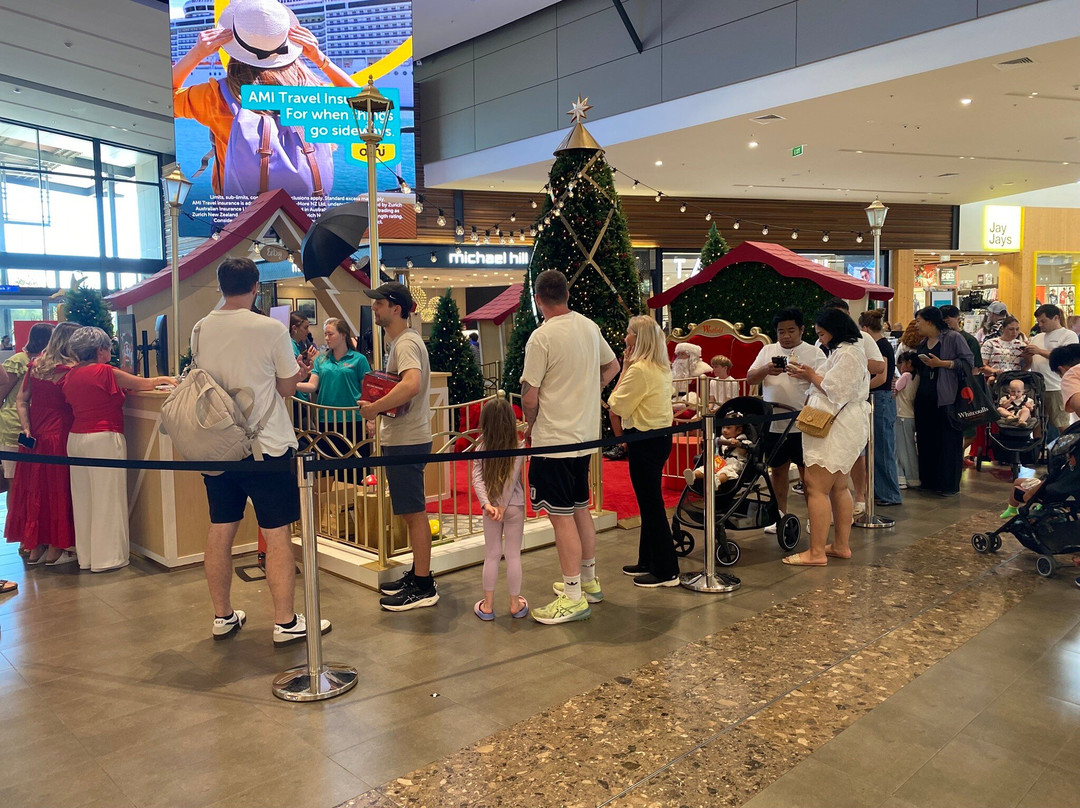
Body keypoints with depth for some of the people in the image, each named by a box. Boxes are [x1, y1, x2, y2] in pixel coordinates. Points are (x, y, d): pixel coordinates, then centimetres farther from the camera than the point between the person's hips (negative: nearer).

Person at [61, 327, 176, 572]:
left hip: (76, 439, 8)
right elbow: (143, 384, -5)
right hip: (103, 439, -7)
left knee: (82, 497, 12)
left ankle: (85, 555, 21)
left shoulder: (70, 375, 9)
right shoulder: (105, 372, -12)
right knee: (107, 497, 0)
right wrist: (163, 379, 13)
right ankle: (106, 556, 6)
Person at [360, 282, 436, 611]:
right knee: (412, 512, 16)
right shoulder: (403, 341, 16)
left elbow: (412, 385, -35)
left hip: (407, 441, -11)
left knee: (414, 513, -3)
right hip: (403, 438, 11)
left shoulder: (406, 343, -17)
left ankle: (423, 587, 5)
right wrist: (377, 403, 10)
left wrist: (374, 408, -26)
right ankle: (417, 575, 27)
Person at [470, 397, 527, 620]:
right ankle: (515, 604, 19)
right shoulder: (518, 448, -11)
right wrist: (503, 507, -14)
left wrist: (487, 504, -21)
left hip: (490, 508, 2)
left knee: (491, 556, 11)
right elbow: (511, 480, -17)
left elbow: (477, 478, -15)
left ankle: (488, 605, 18)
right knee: (513, 556, 8)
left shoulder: (480, 449, -5)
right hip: (514, 507, -2)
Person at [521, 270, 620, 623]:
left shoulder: (542, 336, -16)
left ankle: (573, 597, 4)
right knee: (580, 508, 19)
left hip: (553, 439, -8)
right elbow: (612, 366, 21)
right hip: (586, 435, 8)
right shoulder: (589, 327, 6)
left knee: (561, 515, -2)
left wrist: (531, 425, 3)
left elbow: (529, 396, -15)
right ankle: (588, 579, 31)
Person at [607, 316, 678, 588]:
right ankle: (648, 561, 29)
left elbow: (615, 408, -16)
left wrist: (624, 368, -11)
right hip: (660, 436, 10)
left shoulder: (638, 370, -19)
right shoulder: (662, 368, 11)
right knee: (650, 502, 17)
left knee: (651, 504, -2)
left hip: (645, 442, -10)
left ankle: (666, 571, 7)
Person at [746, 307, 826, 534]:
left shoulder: (814, 353, 2)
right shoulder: (768, 351, 10)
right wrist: (766, 369, -15)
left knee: (807, 470, 3)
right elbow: (749, 379, 5)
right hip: (774, 423, 3)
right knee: (777, 469, 11)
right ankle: (780, 515, 23)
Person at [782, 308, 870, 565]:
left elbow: (835, 392, -20)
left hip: (836, 430, -12)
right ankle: (841, 545, 23)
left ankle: (816, 552, -10)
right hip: (841, 428, 12)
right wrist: (810, 375, 7)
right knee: (838, 488, 15)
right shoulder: (849, 351, 19)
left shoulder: (847, 354, -15)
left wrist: (812, 376, -7)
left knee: (816, 488, -11)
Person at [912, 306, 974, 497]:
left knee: (948, 441, -2)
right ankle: (928, 481, 18)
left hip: (947, 398, -7)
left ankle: (950, 485, 6)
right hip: (925, 399, 7)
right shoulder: (922, 343, 18)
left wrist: (942, 363, -16)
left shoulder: (953, 338, -5)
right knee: (926, 440, 9)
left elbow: (968, 360, -12)